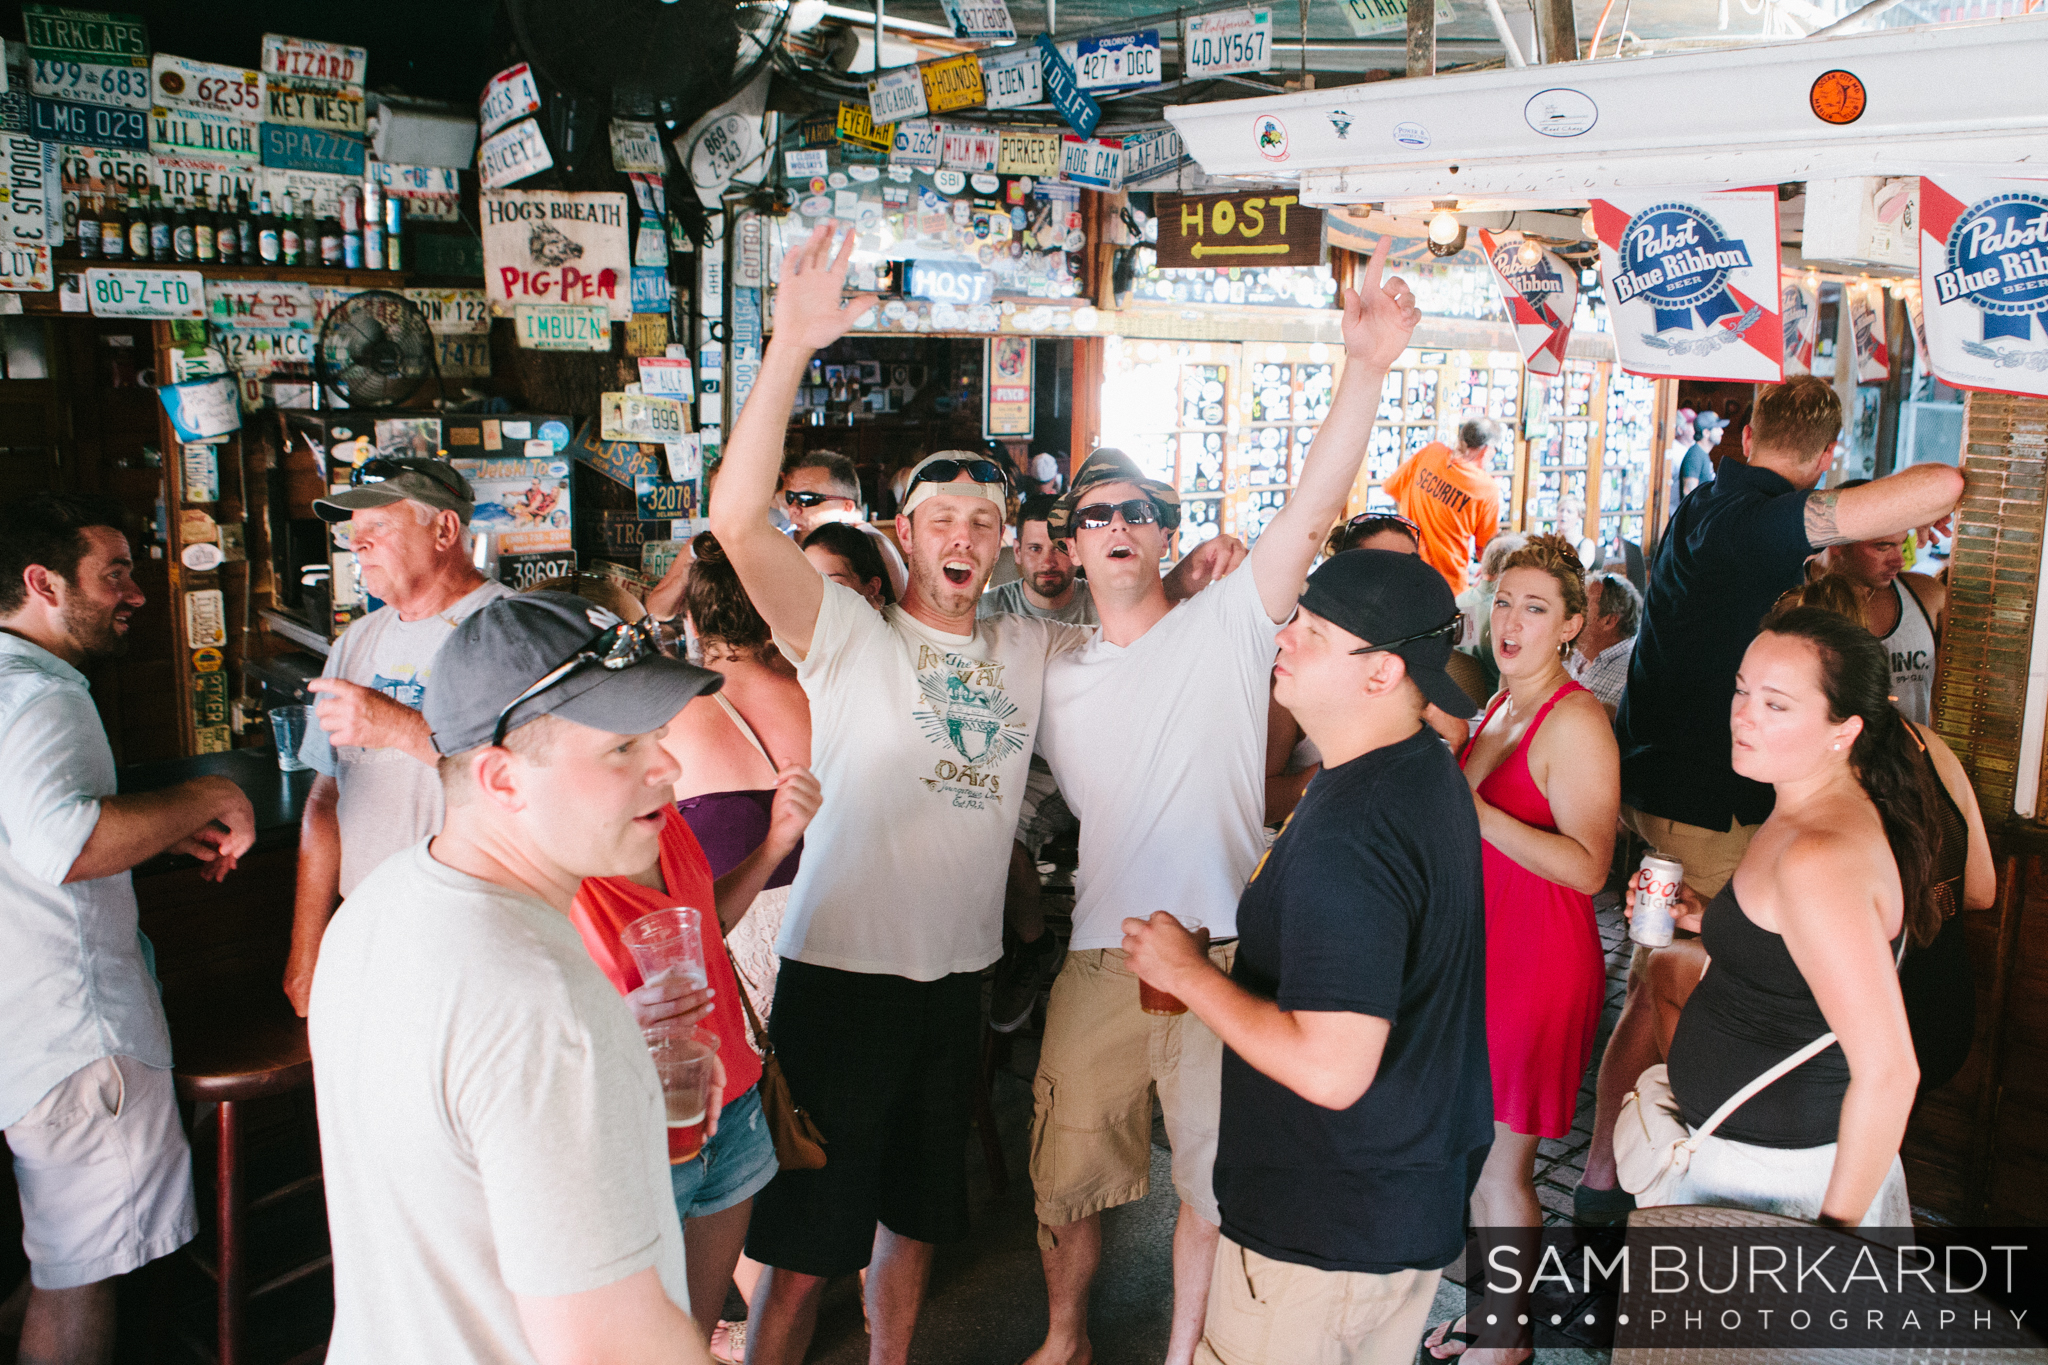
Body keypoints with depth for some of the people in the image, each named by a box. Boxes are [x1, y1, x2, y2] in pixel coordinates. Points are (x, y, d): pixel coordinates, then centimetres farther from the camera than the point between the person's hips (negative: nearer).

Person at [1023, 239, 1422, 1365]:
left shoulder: (1226, 626, -2)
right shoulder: (1056, 677, 10)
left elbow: (1313, 509, -16)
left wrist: (1364, 370, -26)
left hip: (1220, 954, -3)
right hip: (1099, 959, 3)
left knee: (1213, 1181, 13)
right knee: (1067, 1172, 15)